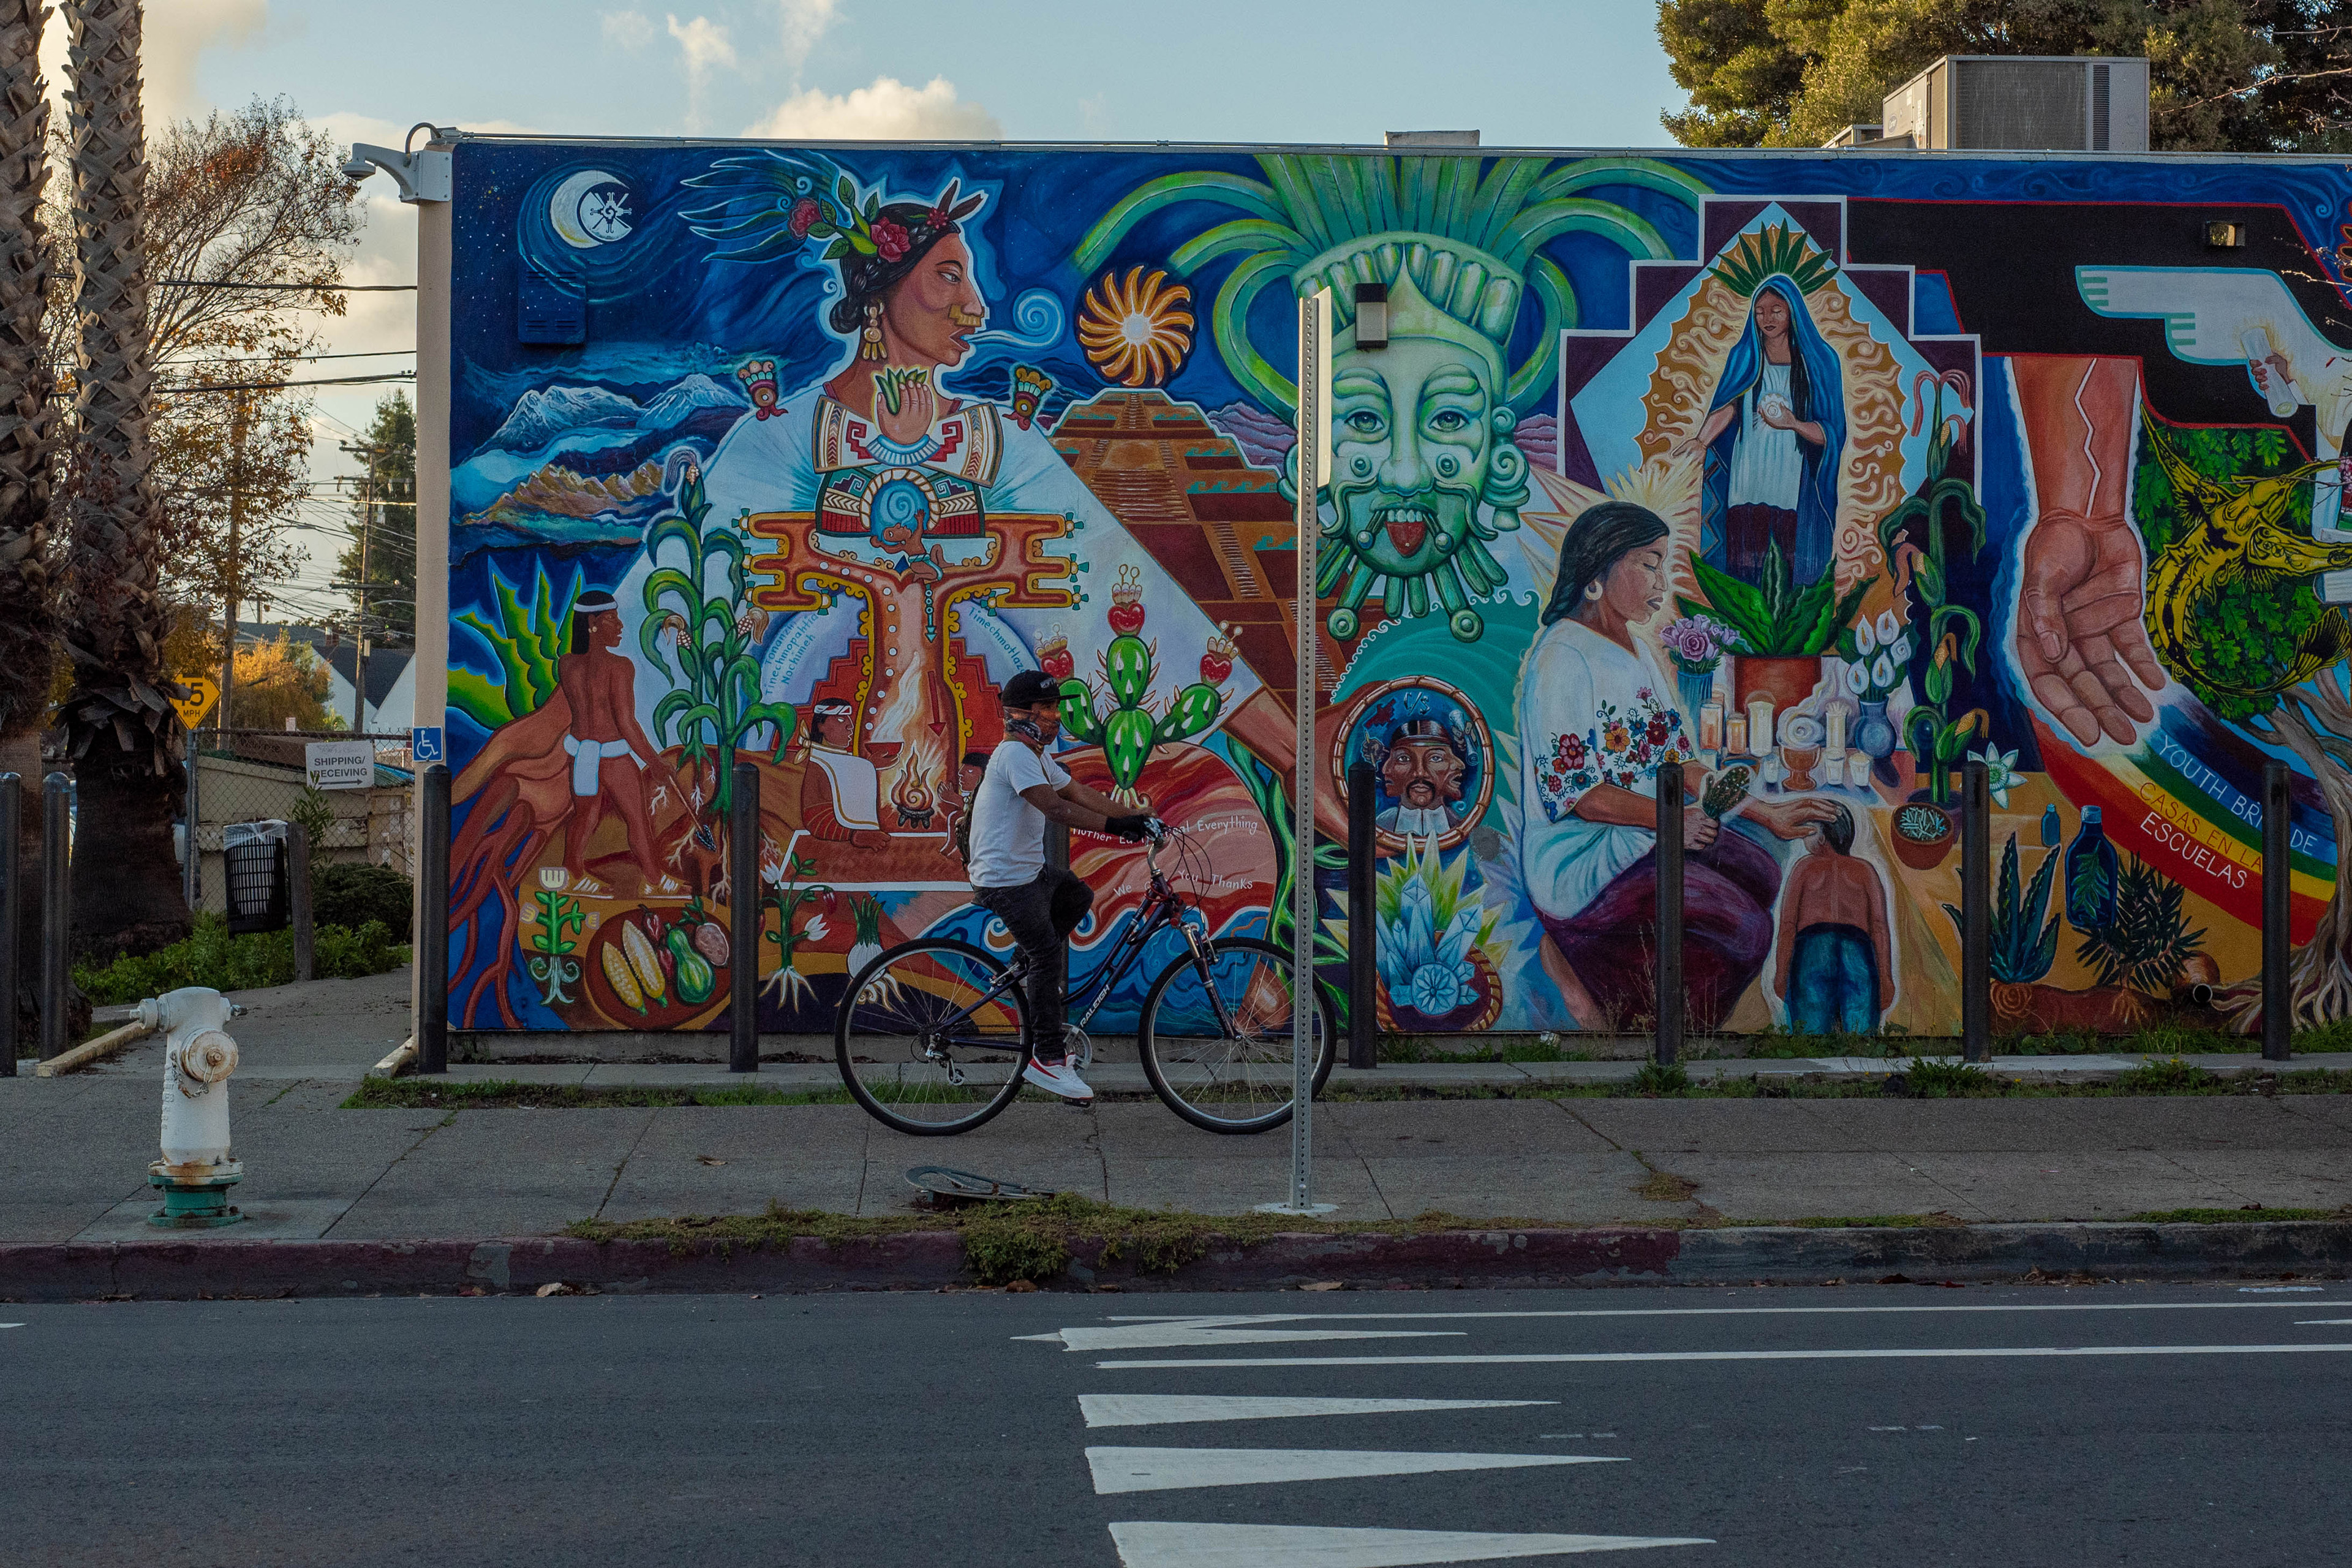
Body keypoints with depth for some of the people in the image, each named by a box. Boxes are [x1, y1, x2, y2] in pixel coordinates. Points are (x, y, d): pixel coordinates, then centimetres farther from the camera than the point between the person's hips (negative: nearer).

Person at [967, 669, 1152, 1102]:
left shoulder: (1038, 757, 15)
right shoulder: (1014, 754, -18)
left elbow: (1082, 794, 13)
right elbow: (1055, 808, -30)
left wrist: (1135, 818, 4)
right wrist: (1114, 825, -35)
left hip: (1030, 870, 10)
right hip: (1006, 879, -10)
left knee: (1079, 897, 24)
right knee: (1048, 954, -12)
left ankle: (1024, 970, 23)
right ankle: (1046, 1058, -10)